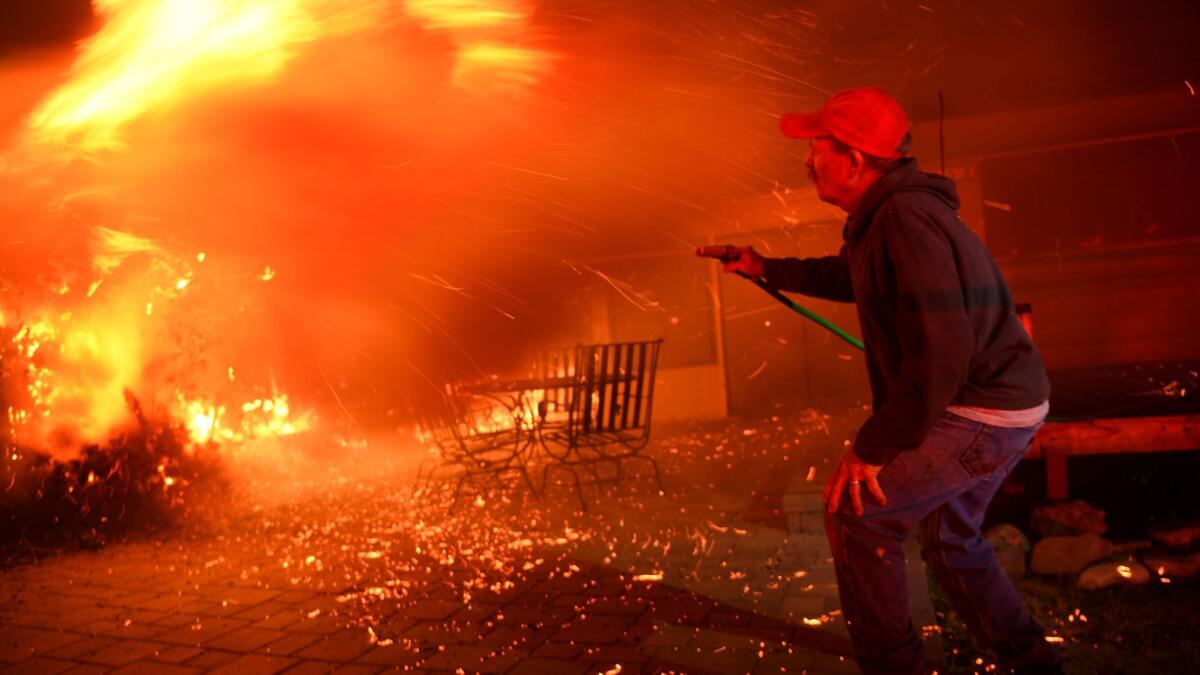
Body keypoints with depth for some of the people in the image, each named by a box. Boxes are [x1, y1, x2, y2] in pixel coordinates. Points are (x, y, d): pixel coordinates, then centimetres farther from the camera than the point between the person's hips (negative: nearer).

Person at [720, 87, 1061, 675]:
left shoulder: (908, 220, -25)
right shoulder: (880, 218, 8)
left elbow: (940, 353, -32)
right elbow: (848, 278, 31)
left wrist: (873, 448, -25)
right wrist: (767, 269, 30)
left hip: (982, 414, -11)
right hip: (999, 406, 11)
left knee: (855, 510, -6)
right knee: (950, 538, 24)